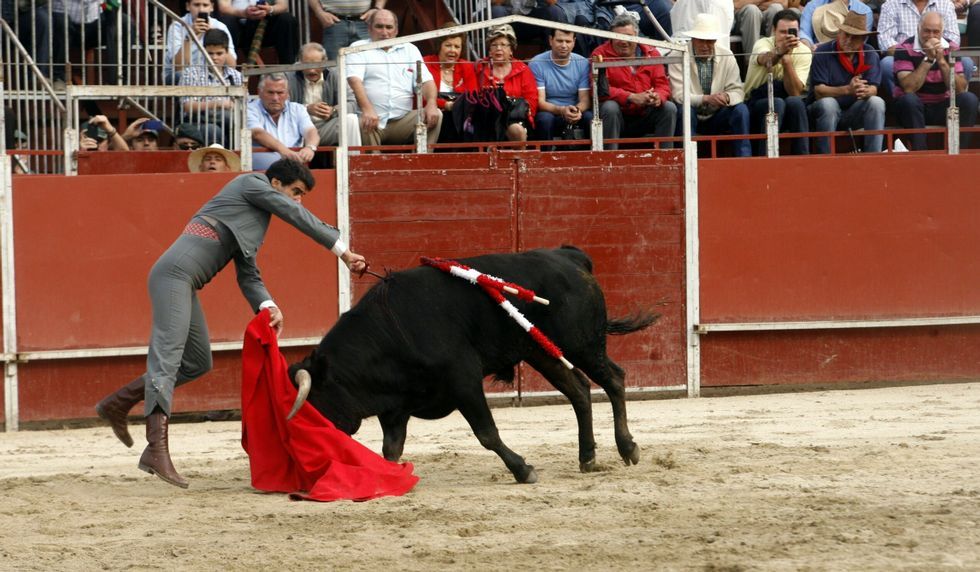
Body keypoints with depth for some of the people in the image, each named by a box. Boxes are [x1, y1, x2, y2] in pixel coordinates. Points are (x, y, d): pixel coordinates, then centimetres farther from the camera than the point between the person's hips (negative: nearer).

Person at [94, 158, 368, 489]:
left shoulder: (253, 224, 29)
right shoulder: (252, 184, 6)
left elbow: (248, 276, 22)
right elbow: (299, 216, -2)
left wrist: (268, 306, 2)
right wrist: (343, 252, 0)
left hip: (184, 284, 10)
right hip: (175, 273, -10)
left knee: (198, 362, 15)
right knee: (167, 352, -18)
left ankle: (117, 405, 20)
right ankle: (157, 450, -30)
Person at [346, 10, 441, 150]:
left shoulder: (410, 50, 21)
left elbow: (426, 81, 12)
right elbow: (354, 80, -7)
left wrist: (432, 104, -12)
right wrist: (367, 109, -25)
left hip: (403, 121, 3)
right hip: (372, 122, -3)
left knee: (435, 115, -21)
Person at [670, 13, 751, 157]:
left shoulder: (727, 56, -1)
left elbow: (737, 91, -3)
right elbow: (678, 95, -20)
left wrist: (727, 97, -29)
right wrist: (706, 99, -36)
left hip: (716, 118, 3)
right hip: (690, 117, -3)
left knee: (741, 110, -22)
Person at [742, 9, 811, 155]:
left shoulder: (803, 52, -7)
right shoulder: (763, 44, -13)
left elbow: (795, 92, -19)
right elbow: (766, 61, -40)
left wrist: (787, 60, -33)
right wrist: (779, 51, -63)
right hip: (755, 105, -2)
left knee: (795, 102, -30)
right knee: (777, 103, -32)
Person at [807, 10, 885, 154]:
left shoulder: (870, 54, 0)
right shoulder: (823, 52, -10)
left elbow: (873, 89, -9)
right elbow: (819, 91, -18)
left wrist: (866, 91, -36)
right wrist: (847, 90, -34)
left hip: (854, 113, 3)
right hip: (825, 111, -3)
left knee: (876, 102, -23)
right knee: (828, 103, -35)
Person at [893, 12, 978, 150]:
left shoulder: (951, 48, -2)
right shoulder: (904, 49, -12)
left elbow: (960, 89, -11)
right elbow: (909, 89, -23)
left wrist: (941, 60, -22)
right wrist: (928, 59, -24)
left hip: (942, 106, 3)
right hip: (913, 108, -3)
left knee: (969, 99, -22)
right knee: (909, 99, -35)